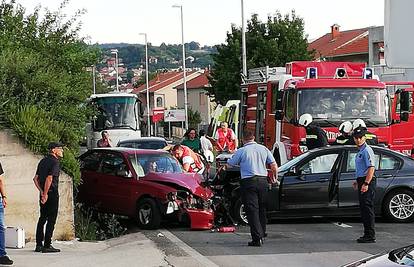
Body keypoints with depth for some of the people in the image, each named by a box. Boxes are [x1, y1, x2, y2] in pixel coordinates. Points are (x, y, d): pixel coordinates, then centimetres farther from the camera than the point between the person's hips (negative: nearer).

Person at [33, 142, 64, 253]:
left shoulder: (43, 161, 13)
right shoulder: (55, 162, -12)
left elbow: (35, 179, 11)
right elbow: (49, 179, -23)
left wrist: (42, 192, 5)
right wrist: (45, 194, -18)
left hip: (44, 193, 8)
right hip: (52, 193, -8)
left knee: (42, 218, 14)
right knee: (51, 219, -3)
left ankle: (39, 244, 16)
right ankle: (47, 246, -3)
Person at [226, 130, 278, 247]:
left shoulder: (241, 151, -5)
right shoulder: (263, 149, 7)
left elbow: (229, 165, 3)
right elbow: (274, 165, 6)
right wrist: (274, 178, 22)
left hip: (248, 181, -4)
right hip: (263, 180, 4)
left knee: (252, 210, -5)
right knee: (262, 208, 17)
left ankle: (257, 238, -12)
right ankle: (262, 234, 25)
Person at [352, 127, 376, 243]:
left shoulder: (367, 151, -13)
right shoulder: (360, 151, 19)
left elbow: (371, 168, -22)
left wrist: (366, 184, -27)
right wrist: (358, 182, 29)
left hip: (367, 182, -10)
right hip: (362, 181, 10)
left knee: (367, 208, -10)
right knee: (364, 209, 12)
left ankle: (370, 236, -9)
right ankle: (367, 234, 18)